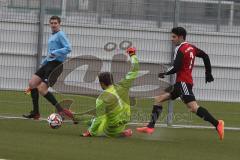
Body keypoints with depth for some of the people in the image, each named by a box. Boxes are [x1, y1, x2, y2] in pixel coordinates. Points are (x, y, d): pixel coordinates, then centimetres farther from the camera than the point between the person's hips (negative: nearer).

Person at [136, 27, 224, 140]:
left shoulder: (180, 49, -11)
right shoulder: (191, 48, 15)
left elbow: (176, 68, -17)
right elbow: (205, 56, 21)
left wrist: (164, 74, -2)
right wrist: (208, 73, 27)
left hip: (183, 82, -10)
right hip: (180, 83, 10)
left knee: (193, 107, -22)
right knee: (158, 99, 10)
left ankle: (217, 124, -27)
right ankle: (150, 127, 7)